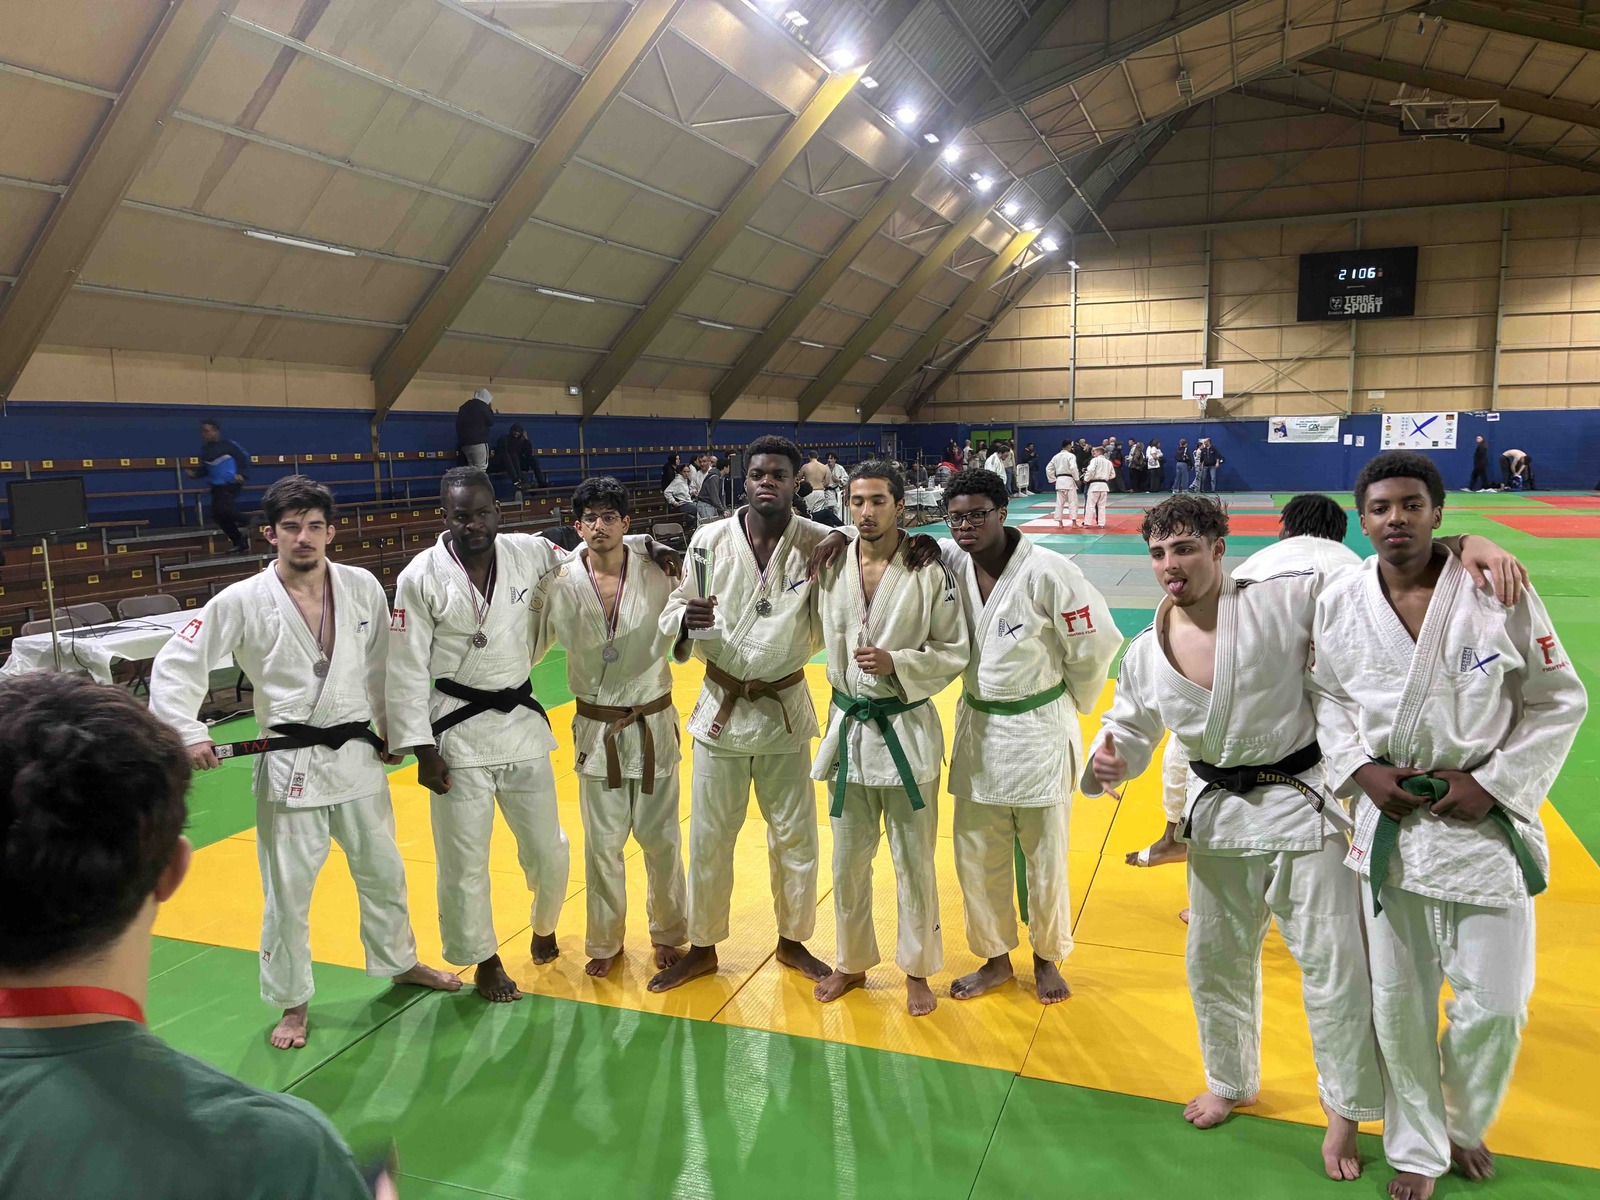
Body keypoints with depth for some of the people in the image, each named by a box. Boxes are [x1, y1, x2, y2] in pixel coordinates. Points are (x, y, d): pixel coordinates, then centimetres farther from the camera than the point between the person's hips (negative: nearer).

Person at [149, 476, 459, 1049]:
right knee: (288, 890, 6)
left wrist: (391, 729, 13)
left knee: (382, 871, 19)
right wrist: (188, 735, -14)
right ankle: (292, 1003, 27)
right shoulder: (242, 601, -10)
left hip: (358, 754, 3)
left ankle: (401, 962, 42)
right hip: (290, 764, -3)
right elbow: (174, 665, -4)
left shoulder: (362, 587, -2)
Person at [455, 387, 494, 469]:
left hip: (464, 443, 7)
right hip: (479, 442, -7)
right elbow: (490, 422, 1)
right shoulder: (482, 405, -5)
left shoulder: (464, 406, 16)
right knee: (481, 470, -8)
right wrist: (490, 409, 10)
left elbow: (459, 425, 20)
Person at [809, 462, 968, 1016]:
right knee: (848, 860, 15)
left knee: (913, 861, 10)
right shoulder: (831, 568, -1)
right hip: (848, 727, 3)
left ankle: (917, 970, 29)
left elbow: (954, 653, -8)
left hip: (907, 731, -3)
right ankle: (852, 963, 35)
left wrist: (896, 664, -20)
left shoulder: (929, 571, -11)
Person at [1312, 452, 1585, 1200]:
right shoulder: (1340, 603, -5)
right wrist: (1361, 769, -7)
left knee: (1494, 1004, 6)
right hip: (1389, 821, 2)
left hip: (1483, 823, -1)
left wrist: (1493, 783, -11)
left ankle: (1464, 1125, 39)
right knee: (1398, 1001, 11)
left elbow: (1558, 701, -3)